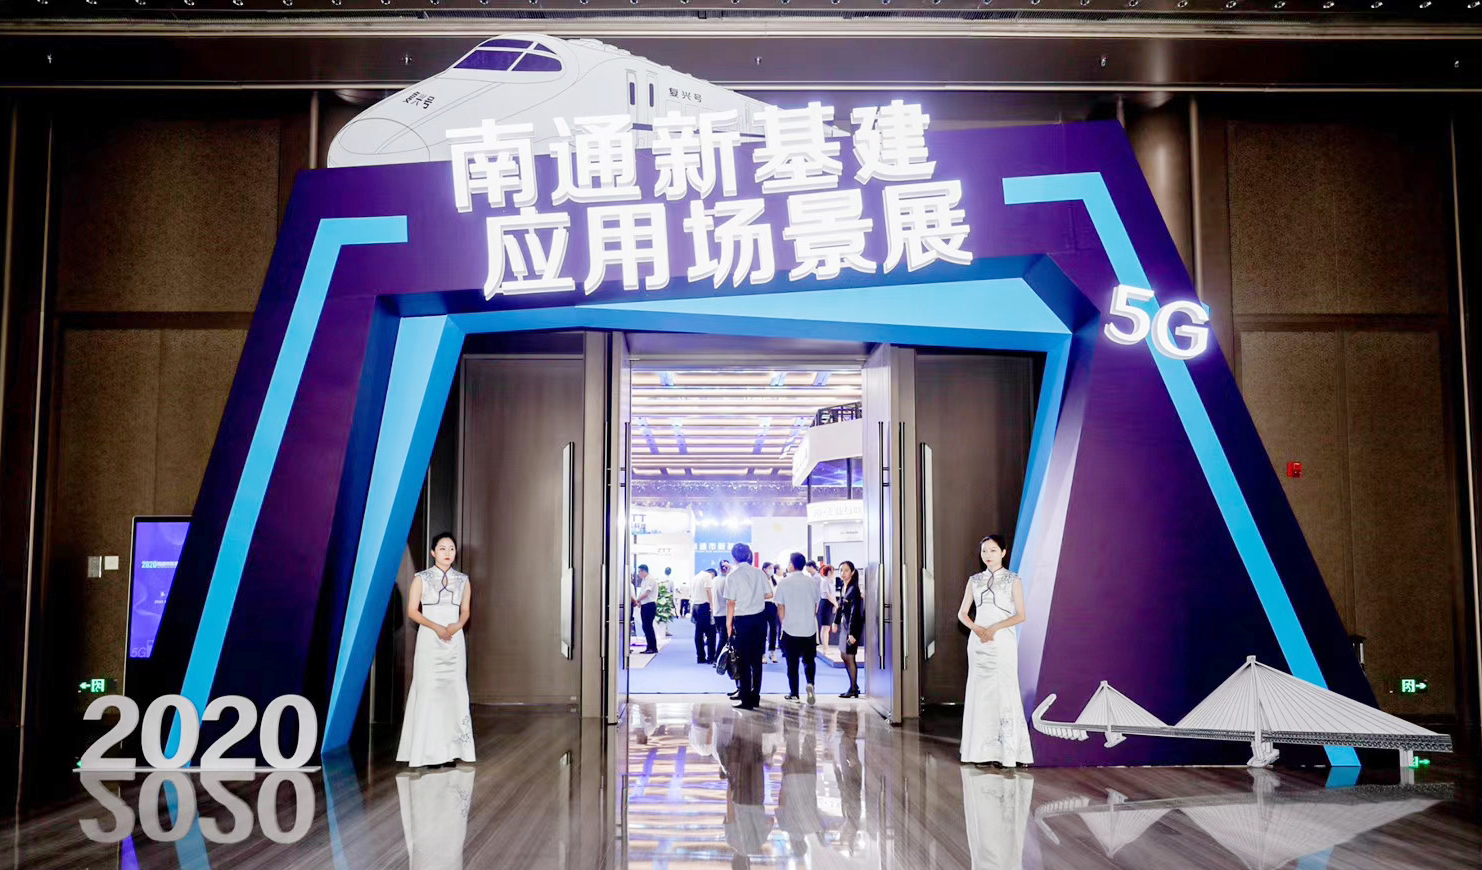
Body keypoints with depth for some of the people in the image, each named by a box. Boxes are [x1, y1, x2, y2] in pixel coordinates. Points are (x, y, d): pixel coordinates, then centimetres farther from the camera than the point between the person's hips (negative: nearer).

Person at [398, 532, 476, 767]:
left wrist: (456, 626, -10)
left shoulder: (463, 580, 10)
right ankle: (425, 753, -3)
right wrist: (436, 627, -14)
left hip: (454, 641, 3)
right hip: (429, 641, -3)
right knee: (428, 692, -7)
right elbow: (412, 611, -2)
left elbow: (465, 611, 12)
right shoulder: (421, 578, 1)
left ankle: (449, 751, 2)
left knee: (454, 691, -2)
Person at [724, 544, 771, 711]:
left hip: (742, 619, -4)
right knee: (757, 659, 12)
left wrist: (729, 623, -4)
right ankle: (755, 697, 18)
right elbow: (769, 594, 6)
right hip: (760, 617, 4)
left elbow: (731, 602, -10)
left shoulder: (733, 576, -9)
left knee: (743, 660, 3)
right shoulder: (759, 573, 2)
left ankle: (746, 700, 5)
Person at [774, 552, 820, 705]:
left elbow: (780, 607, -3)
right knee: (809, 660, 13)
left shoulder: (784, 582, -6)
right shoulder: (811, 582, 0)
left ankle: (793, 693, 13)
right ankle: (810, 683, -11)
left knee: (792, 663, 10)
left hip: (790, 629, -1)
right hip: (809, 629, 1)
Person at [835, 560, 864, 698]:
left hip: (852, 626, -9)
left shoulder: (854, 589, -16)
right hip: (844, 624, 9)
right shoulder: (844, 587, 8)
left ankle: (853, 689, 6)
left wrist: (852, 633, -22)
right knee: (844, 655, 14)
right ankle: (854, 686, 23)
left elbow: (854, 612, -19)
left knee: (850, 657, -3)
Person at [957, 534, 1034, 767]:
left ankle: (1007, 752, -2)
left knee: (1003, 692, -7)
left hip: (1002, 641, -4)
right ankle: (983, 750, 8)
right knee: (980, 692, 3)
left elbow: (1020, 615, -5)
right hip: (978, 641, 4)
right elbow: (962, 613, 9)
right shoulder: (974, 580, 11)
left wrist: (994, 628, -16)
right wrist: (976, 628, -10)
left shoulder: (1013, 580, 1)